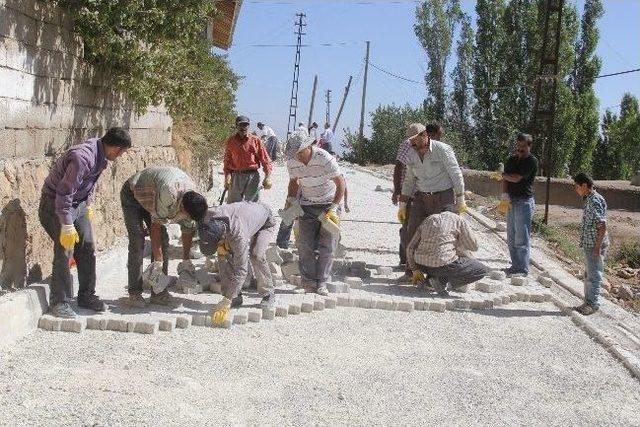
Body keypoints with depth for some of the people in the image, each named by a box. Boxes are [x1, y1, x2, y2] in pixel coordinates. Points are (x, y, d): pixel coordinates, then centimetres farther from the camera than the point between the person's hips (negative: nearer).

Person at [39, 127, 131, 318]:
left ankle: (86, 296, 17)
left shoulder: (100, 153, -3)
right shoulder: (82, 157, -31)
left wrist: (88, 205, 20)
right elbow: (64, 193, -30)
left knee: (88, 247, 6)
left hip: (78, 202, 9)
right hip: (55, 204, -9)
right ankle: (59, 302, -2)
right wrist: (67, 226, -28)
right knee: (65, 250, -12)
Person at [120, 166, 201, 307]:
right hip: (132, 195, -6)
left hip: (152, 198, 6)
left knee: (163, 240, -5)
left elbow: (188, 229, -4)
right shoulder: (168, 192, -42)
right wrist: (157, 262, -31)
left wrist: (186, 260, 0)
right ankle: (134, 294, -12)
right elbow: (156, 225, -34)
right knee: (137, 241, -17)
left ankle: (159, 292, -1)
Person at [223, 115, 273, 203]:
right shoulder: (230, 141, 6)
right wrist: (227, 176, -5)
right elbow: (227, 161, 11)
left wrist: (267, 178, -11)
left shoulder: (255, 140, 1)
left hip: (252, 176, -1)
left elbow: (265, 160, 0)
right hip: (236, 176, 1)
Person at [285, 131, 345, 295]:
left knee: (327, 246, -5)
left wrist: (333, 208, -23)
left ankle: (321, 283, 2)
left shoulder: (325, 159, -23)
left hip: (329, 203, -3)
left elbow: (341, 184, -18)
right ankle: (308, 282, 2)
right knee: (305, 245, -5)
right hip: (307, 205, 3)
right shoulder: (292, 163, -8)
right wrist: (290, 200, -2)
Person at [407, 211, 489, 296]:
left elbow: (410, 248, 16)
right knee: (483, 270, 9)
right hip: (443, 265, -7)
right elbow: (473, 246, 10)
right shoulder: (458, 220, 6)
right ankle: (442, 280, -3)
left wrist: (415, 270, 26)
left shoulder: (428, 220, 20)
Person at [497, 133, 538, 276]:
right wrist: (505, 196, -9)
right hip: (511, 201, 7)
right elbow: (506, 180, 6)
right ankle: (515, 266, 20)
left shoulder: (532, 161, -9)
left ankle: (523, 270, -1)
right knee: (511, 238, 11)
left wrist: (503, 174, 3)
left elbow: (516, 178, -16)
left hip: (524, 201, -7)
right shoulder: (511, 160, 14)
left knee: (522, 238, -6)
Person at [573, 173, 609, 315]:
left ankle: (593, 304, 9)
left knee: (594, 275, 0)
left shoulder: (594, 201, -19)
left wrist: (597, 247, -21)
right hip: (589, 245, 10)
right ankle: (588, 302, 27)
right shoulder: (589, 199, 11)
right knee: (588, 275, 17)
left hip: (595, 246, -10)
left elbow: (602, 226, -22)